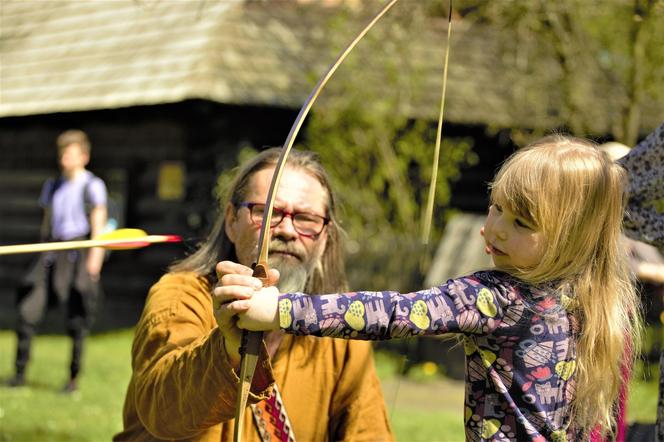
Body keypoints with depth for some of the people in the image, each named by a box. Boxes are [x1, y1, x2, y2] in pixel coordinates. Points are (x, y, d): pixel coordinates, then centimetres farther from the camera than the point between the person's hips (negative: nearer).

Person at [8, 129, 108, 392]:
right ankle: (20, 373, 0)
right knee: (27, 312, -7)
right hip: (52, 254, 4)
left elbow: (98, 225, -4)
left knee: (77, 321, -1)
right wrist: (43, 257, 16)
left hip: (79, 255, -4)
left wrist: (95, 257, -14)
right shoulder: (52, 187, 17)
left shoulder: (93, 186, 2)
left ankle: (74, 377, 11)